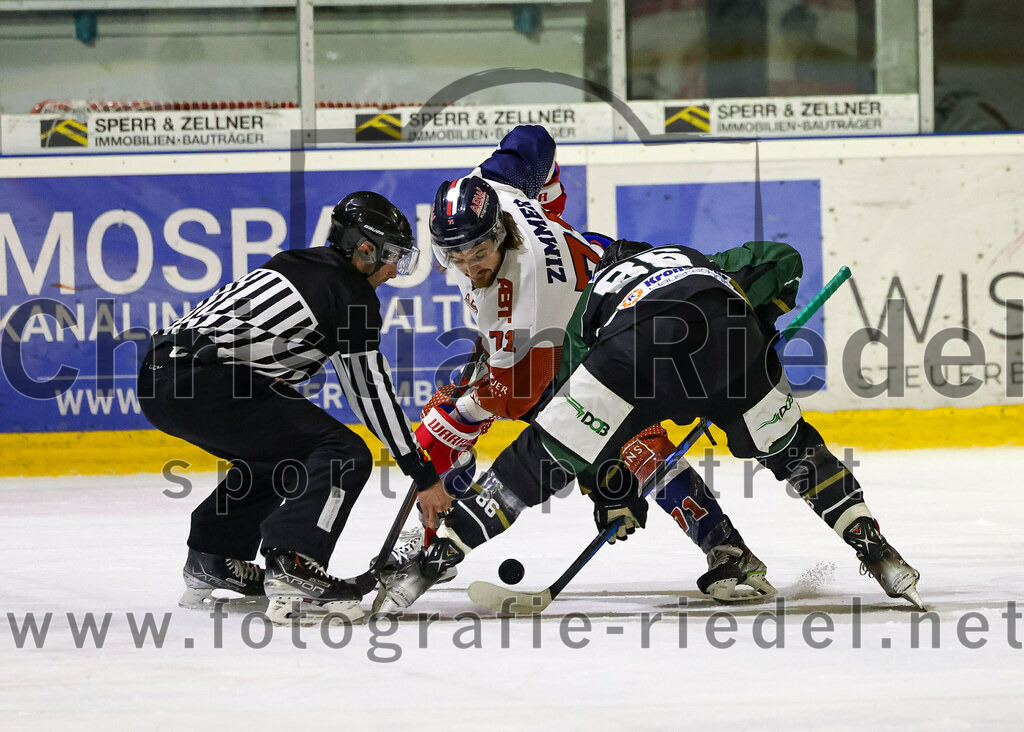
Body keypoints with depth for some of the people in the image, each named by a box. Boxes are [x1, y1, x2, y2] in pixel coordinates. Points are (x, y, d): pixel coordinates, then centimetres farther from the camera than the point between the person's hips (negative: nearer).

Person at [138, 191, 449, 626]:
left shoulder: (298, 264, 25)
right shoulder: (351, 293, 0)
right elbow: (372, 394, 0)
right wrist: (424, 477, 4)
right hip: (204, 386, -10)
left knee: (276, 453, 31)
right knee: (344, 455, -8)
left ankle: (211, 560, 33)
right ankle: (291, 571, -24)